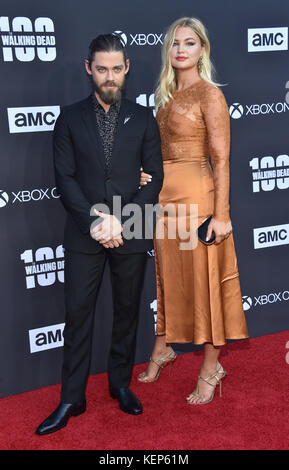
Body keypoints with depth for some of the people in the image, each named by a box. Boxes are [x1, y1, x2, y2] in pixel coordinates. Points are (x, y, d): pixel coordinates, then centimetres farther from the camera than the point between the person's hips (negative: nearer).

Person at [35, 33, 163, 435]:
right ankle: (72, 398, 16)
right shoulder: (70, 119, 4)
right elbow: (65, 178, -2)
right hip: (83, 235, 0)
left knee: (127, 311, 12)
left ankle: (121, 383, 30)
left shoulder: (143, 119, 5)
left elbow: (154, 178, 0)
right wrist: (94, 220, -14)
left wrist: (121, 221, -12)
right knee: (78, 313, 3)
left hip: (131, 234, 1)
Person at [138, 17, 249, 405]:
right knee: (167, 275, 16)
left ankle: (211, 367, 17)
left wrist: (221, 214, -17)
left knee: (203, 279, 2)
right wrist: (147, 173, 4)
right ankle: (163, 349, 34)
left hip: (196, 196, -7)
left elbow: (221, 159, -13)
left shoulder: (209, 94, -9)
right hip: (165, 194, 7)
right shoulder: (166, 94, 14)